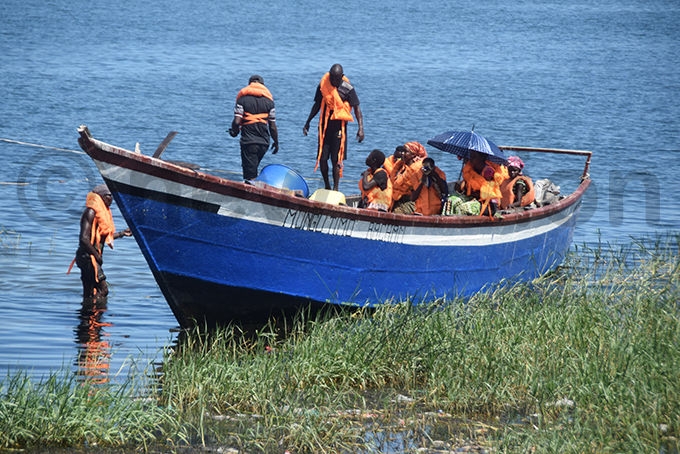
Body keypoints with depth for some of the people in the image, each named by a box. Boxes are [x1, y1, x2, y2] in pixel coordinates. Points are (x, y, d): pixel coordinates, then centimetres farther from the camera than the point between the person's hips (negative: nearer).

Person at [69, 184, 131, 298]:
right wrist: (97, 256, -18)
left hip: (90, 257, 10)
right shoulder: (91, 212, -14)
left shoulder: (101, 212, 15)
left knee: (88, 294, 11)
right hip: (88, 256, -10)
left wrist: (122, 233, 26)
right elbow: (84, 238, -21)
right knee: (103, 290, -14)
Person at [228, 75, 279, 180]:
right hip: (264, 142, 3)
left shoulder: (242, 98, -1)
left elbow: (237, 121, -10)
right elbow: (272, 126, 5)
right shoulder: (269, 100, 6)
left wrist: (234, 132, 11)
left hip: (248, 141, -3)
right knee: (254, 169, 22)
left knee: (249, 174, -5)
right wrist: (276, 143, 18)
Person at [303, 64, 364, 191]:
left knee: (336, 160, -6)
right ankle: (327, 186, 18)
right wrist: (308, 122, 17)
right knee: (322, 158, 1)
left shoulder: (348, 89, -7)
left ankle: (335, 189, 0)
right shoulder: (322, 86, 2)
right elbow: (317, 105, 16)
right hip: (324, 126, 3)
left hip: (339, 127, -3)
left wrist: (361, 128, -13)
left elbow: (357, 108, -4)